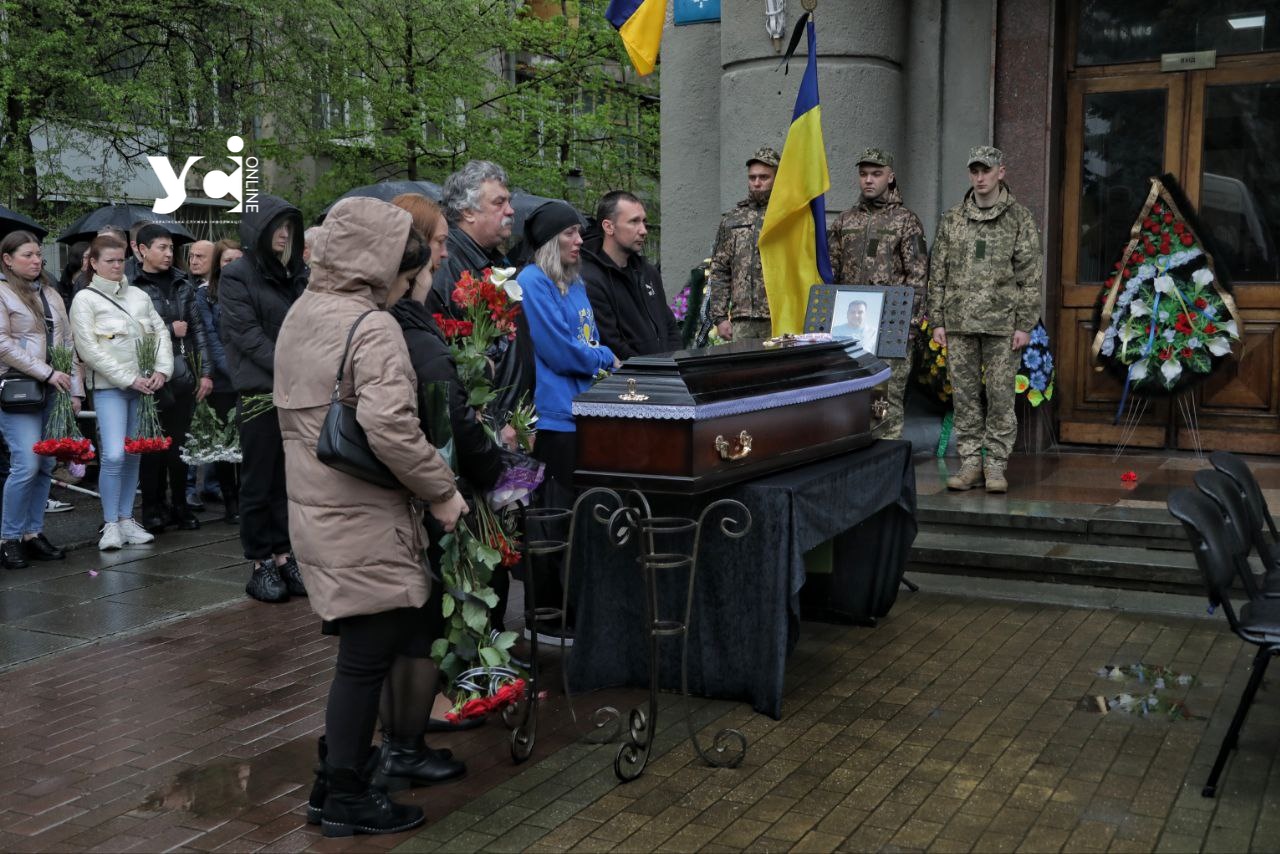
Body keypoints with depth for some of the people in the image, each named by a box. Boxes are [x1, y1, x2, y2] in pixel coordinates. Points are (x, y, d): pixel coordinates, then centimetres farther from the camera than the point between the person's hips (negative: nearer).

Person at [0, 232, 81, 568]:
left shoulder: (51, 294, 16)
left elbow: (68, 343, 16)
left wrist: (75, 388, 9)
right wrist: (47, 373, -15)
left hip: (53, 391, 6)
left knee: (45, 466, 6)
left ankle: (33, 534, 15)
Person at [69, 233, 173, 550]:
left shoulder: (138, 295, 13)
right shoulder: (85, 298, -2)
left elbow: (161, 332, 10)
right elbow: (89, 349, -9)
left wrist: (162, 371, -6)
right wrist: (129, 379, -13)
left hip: (143, 387, 5)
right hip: (109, 387, -5)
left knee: (133, 455, 8)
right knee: (113, 455, -13)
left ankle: (126, 519, 17)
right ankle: (110, 524, -2)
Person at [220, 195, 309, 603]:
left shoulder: (294, 274, 16)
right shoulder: (236, 275, -3)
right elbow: (247, 334, -11)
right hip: (259, 390, -6)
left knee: (288, 478, 8)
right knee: (259, 481, 2)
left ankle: (282, 555, 17)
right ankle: (260, 564, 10)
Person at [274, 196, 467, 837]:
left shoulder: (300, 315, 12)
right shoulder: (372, 327, -17)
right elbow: (390, 428, -29)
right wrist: (441, 490, -17)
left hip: (316, 511, 9)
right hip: (364, 522, -9)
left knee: (362, 648, 22)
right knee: (368, 656, 2)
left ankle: (339, 770, 32)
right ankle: (347, 799, 14)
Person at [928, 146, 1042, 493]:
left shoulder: (1019, 218, 3)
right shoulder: (952, 219, 10)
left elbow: (1029, 276, 0)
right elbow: (938, 273, 11)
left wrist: (1025, 325, -6)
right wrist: (937, 320, 5)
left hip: (1002, 323, -3)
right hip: (959, 323, 3)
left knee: (1001, 394, 0)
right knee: (964, 394, 5)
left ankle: (996, 464, 8)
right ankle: (970, 462, 13)